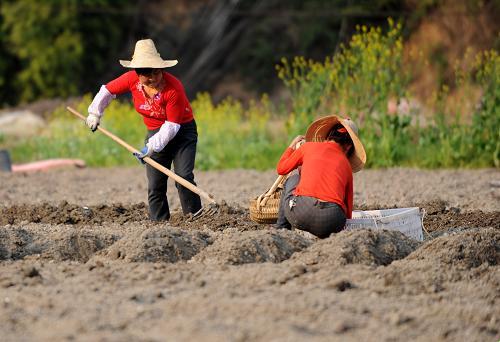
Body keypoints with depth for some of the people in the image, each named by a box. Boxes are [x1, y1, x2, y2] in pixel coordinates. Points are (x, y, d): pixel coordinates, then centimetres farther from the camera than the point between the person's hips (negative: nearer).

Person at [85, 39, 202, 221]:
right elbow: (107, 91, 5)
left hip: (182, 132, -5)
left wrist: (153, 146, -30)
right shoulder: (132, 79, -14)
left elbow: (172, 125, -25)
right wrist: (94, 114, 1)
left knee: (184, 177, -20)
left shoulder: (174, 88, -28)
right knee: (155, 186, -1)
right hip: (155, 133, 5)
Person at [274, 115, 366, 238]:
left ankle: (281, 228, 31)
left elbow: (281, 169, 31)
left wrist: (292, 146, 48)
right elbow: (348, 212, 22)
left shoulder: (309, 146, 16)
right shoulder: (347, 166, 21)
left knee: (293, 177, 32)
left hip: (300, 214, -1)